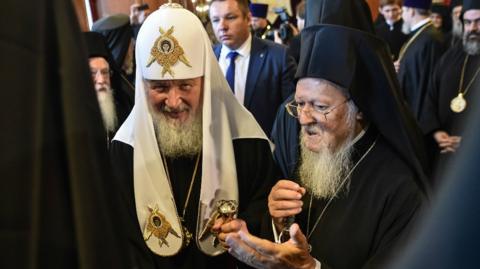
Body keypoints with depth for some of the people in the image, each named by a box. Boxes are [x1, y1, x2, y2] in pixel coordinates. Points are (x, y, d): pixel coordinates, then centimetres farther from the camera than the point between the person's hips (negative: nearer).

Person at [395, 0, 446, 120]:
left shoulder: (430, 39, -22)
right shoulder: (418, 34, 9)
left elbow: (429, 81, -24)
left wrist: (417, 116, -22)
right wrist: (398, 67, -1)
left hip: (418, 109, -10)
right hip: (408, 105, 10)